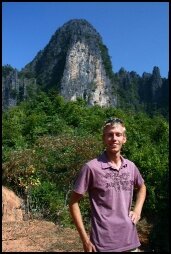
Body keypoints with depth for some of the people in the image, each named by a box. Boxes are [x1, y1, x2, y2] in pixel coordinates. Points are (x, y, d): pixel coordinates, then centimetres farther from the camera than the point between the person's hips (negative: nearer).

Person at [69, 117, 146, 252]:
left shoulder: (131, 166, 1)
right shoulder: (91, 167, -15)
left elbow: (142, 187, 21)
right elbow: (73, 202, -9)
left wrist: (137, 210, 6)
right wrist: (85, 239, -10)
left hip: (131, 242, 5)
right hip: (104, 244, -4)